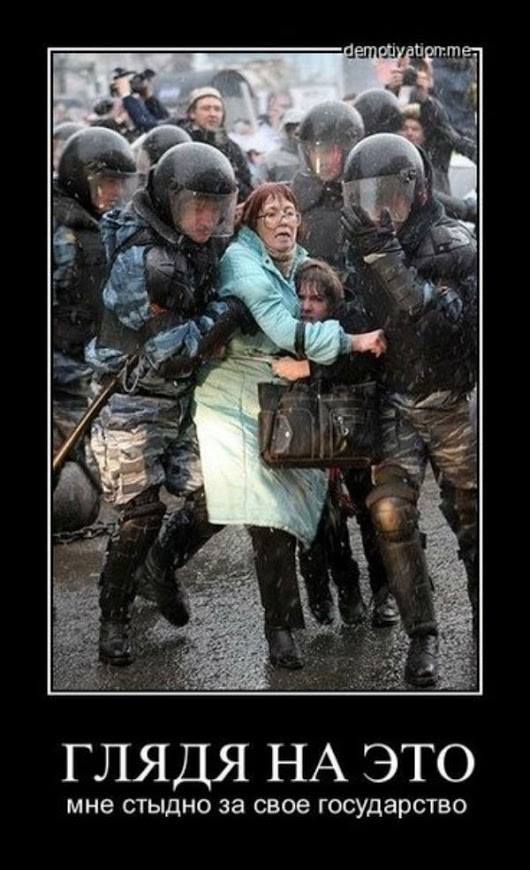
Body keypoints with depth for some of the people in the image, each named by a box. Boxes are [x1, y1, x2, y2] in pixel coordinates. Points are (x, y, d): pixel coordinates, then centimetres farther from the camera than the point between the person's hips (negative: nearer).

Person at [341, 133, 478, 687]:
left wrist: (386, 257, -33)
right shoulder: (363, 250, 4)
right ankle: (422, 636, 1)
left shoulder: (452, 244, -11)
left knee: (471, 518, 7)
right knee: (390, 514, -11)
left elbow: (440, 318, -28)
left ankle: (481, 618, 28)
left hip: (453, 401, -3)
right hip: (396, 405, 3)